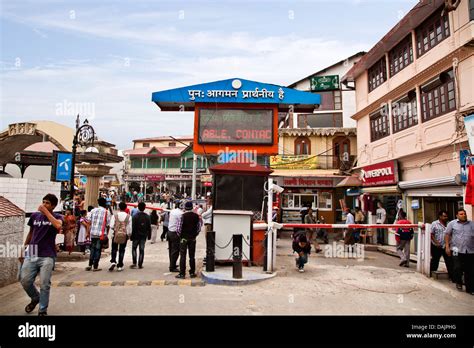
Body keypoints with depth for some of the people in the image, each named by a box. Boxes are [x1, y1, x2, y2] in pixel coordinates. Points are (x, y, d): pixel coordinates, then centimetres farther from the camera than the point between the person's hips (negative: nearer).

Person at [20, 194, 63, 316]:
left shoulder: (57, 216, -2)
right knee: (25, 281, 2)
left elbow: (58, 226, -26)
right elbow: (30, 233, 21)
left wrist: (46, 211, -18)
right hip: (31, 254, 4)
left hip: (47, 256, -4)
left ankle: (43, 310, 15)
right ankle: (35, 298, 32)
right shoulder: (34, 216, 9)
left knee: (44, 284, -2)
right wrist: (23, 249, 20)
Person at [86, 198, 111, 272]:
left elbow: (89, 222, 5)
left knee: (92, 249, 16)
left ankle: (90, 265, 13)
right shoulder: (106, 212, -3)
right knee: (98, 249, 3)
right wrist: (107, 234, 7)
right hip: (101, 234, -3)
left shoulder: (93, 210, 7)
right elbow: (108, 225, -4)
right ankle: (95, 266, 7)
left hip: (93, 233, 3)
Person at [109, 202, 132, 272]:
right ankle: (120, 266, 11)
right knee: (122, 250, 8)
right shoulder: (128, 217, -5)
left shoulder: (115, 215, -6)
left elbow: (111, 225, -8)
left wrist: (115, 228, 13)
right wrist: (129, 235, 12)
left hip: (116, 234, 0)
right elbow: (129, 228, -3)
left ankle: (113, 261, -4)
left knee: (114, 249, 15)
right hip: (124, 235, 0)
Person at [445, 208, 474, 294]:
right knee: (457, 268, -6)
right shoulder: (452, 224, 3)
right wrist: (447, 247, -4)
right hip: (457, 251, -2)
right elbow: (447, 235, 3)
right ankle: (458, 282, 20)